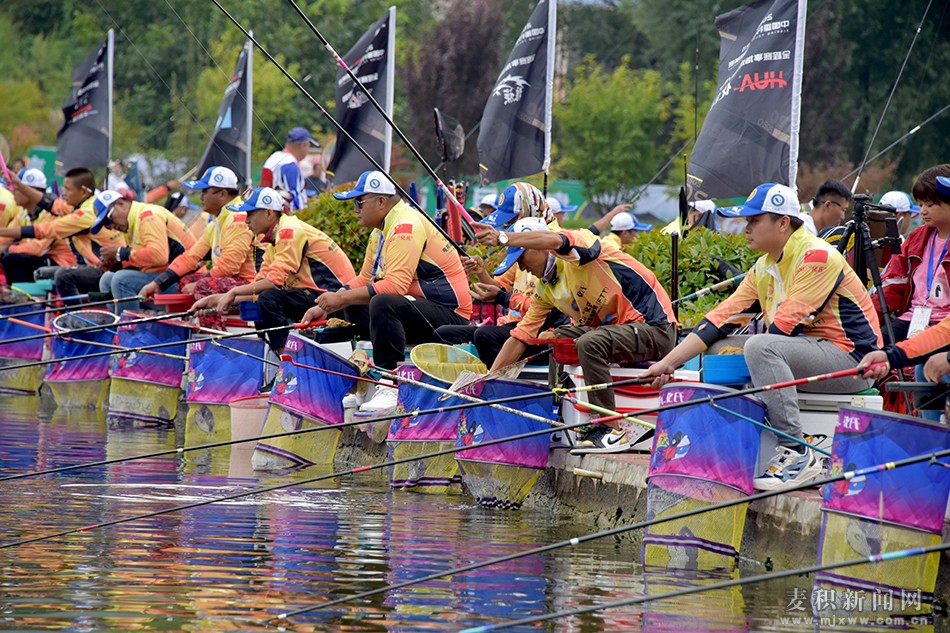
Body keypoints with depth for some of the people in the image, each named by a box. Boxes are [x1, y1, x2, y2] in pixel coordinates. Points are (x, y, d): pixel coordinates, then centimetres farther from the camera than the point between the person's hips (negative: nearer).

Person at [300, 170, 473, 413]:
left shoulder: (406, 226, -18)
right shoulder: (380, 232, 14)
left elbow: (396, 285, -28)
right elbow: (364, 279, 18)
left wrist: (342, 298, -25)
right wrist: (324, 307, 6)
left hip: (449, 313, -11)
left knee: (383, 304, -34)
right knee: (355, 307, 15)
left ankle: (392, 387, -28)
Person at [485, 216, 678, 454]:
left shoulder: (580, 241, -13)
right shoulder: (546, 290, 11)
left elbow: (553, 240, -37)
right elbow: (520, 337, 12)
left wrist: (502, 238, -43)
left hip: (656, 327, -9)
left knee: (589, 343, -31)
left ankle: (612, 431, -27)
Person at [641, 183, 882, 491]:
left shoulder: (817, 256, -15)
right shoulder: (764, 268, 12)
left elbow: (787, 323, -20)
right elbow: (723, 316, 9)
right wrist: (668, 362, 4)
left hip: (851, 360, -9)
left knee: (760, 347, -30)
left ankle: (796, 452, -29)